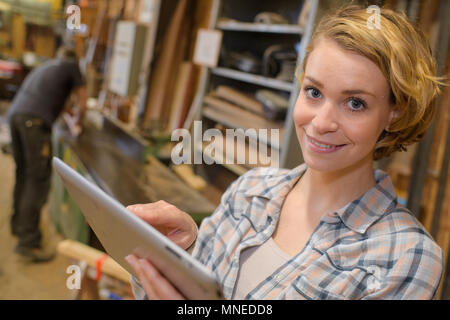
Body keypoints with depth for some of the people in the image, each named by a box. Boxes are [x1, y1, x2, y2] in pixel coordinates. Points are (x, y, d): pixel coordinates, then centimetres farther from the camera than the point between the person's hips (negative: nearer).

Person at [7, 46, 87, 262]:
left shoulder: (44, 66, 32)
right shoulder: (71, 65, 14)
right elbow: (82, 103, 16)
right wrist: (78, 122, 34)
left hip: (14, 114, 7)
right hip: (34, 120, -7)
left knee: (23, 172, 18)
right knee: (39, 179, -8)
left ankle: (18, 223, 30)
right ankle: (28, 241, -12)